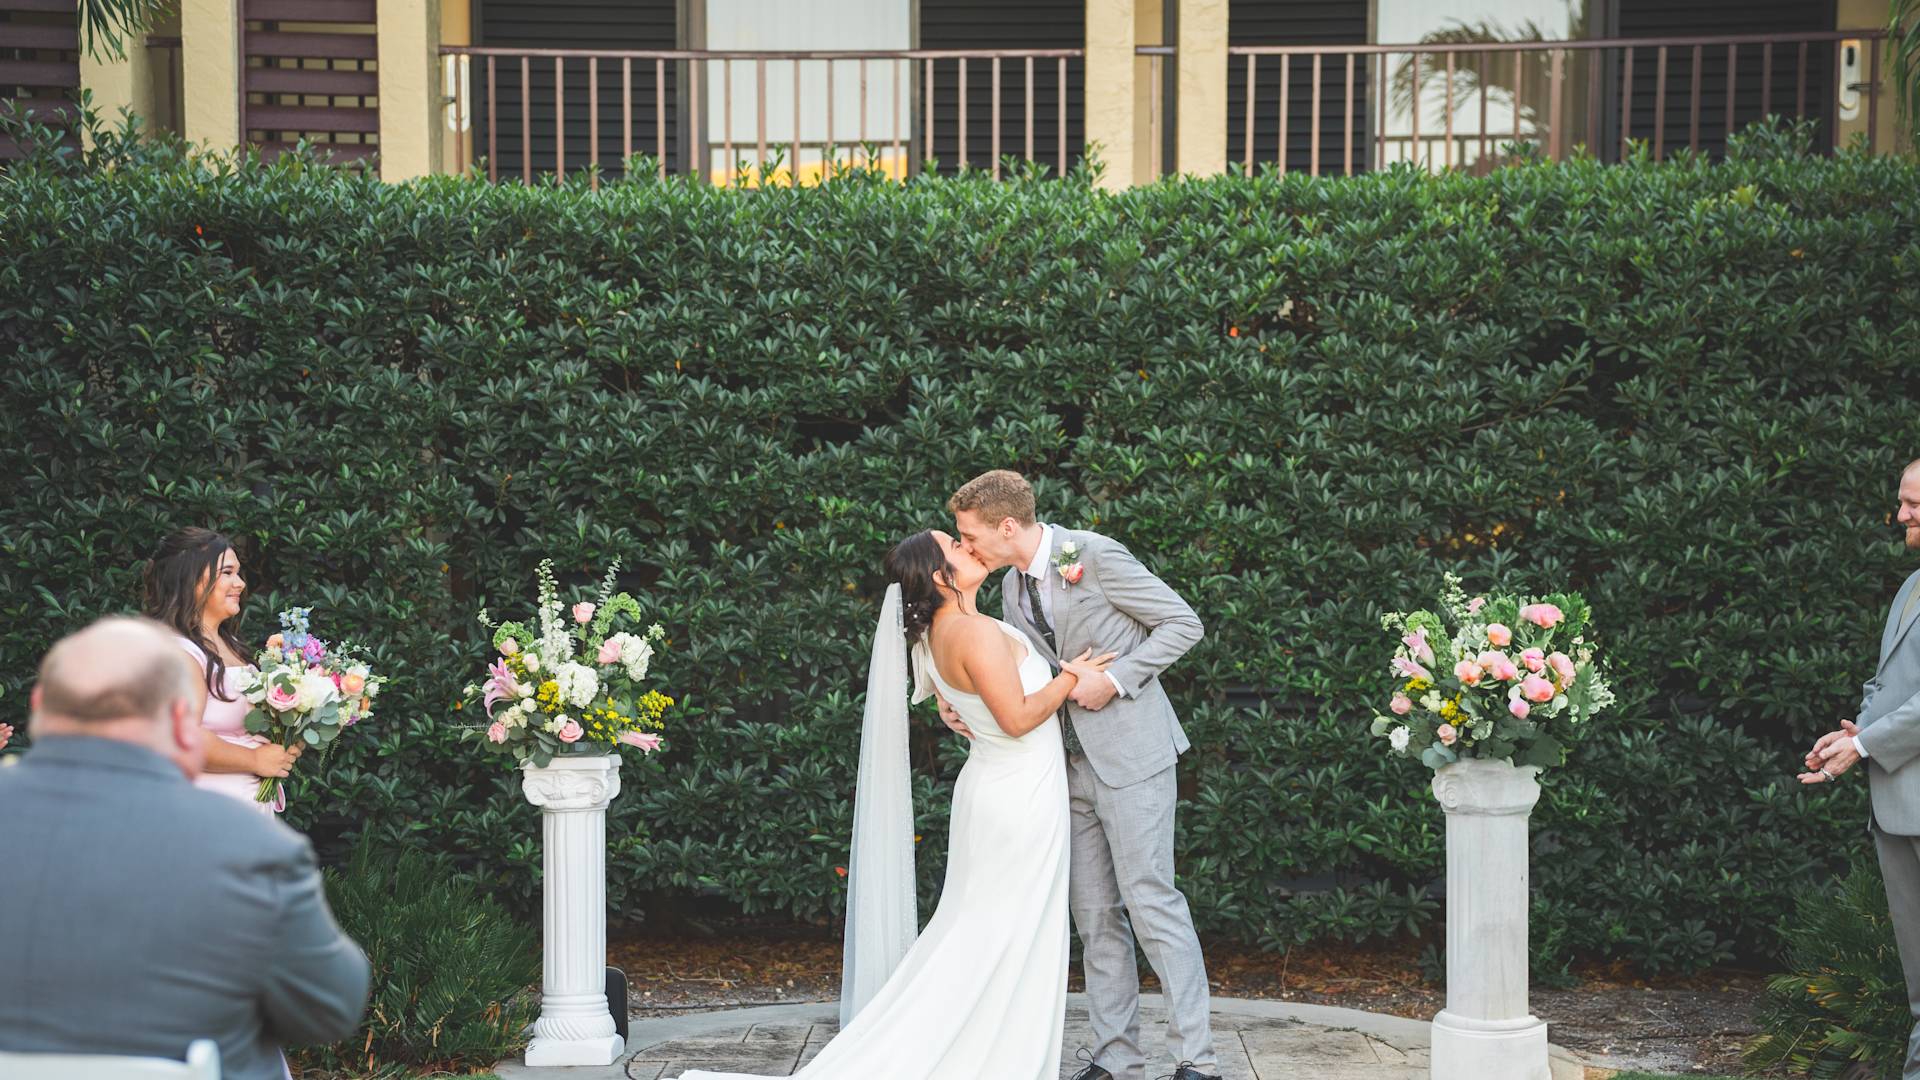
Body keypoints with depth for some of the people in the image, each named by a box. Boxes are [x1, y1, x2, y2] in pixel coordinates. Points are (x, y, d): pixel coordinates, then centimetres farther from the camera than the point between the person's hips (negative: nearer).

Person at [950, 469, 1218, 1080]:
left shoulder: (1096, 557, -13)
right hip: (1074, 765, 8)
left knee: (1151, 904, -9)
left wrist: (1115, 680, -17)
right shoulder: (1012, 588, 11)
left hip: (1131, 754, -8)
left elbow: (1183, 624, -10)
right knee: (1096, 916, 8)